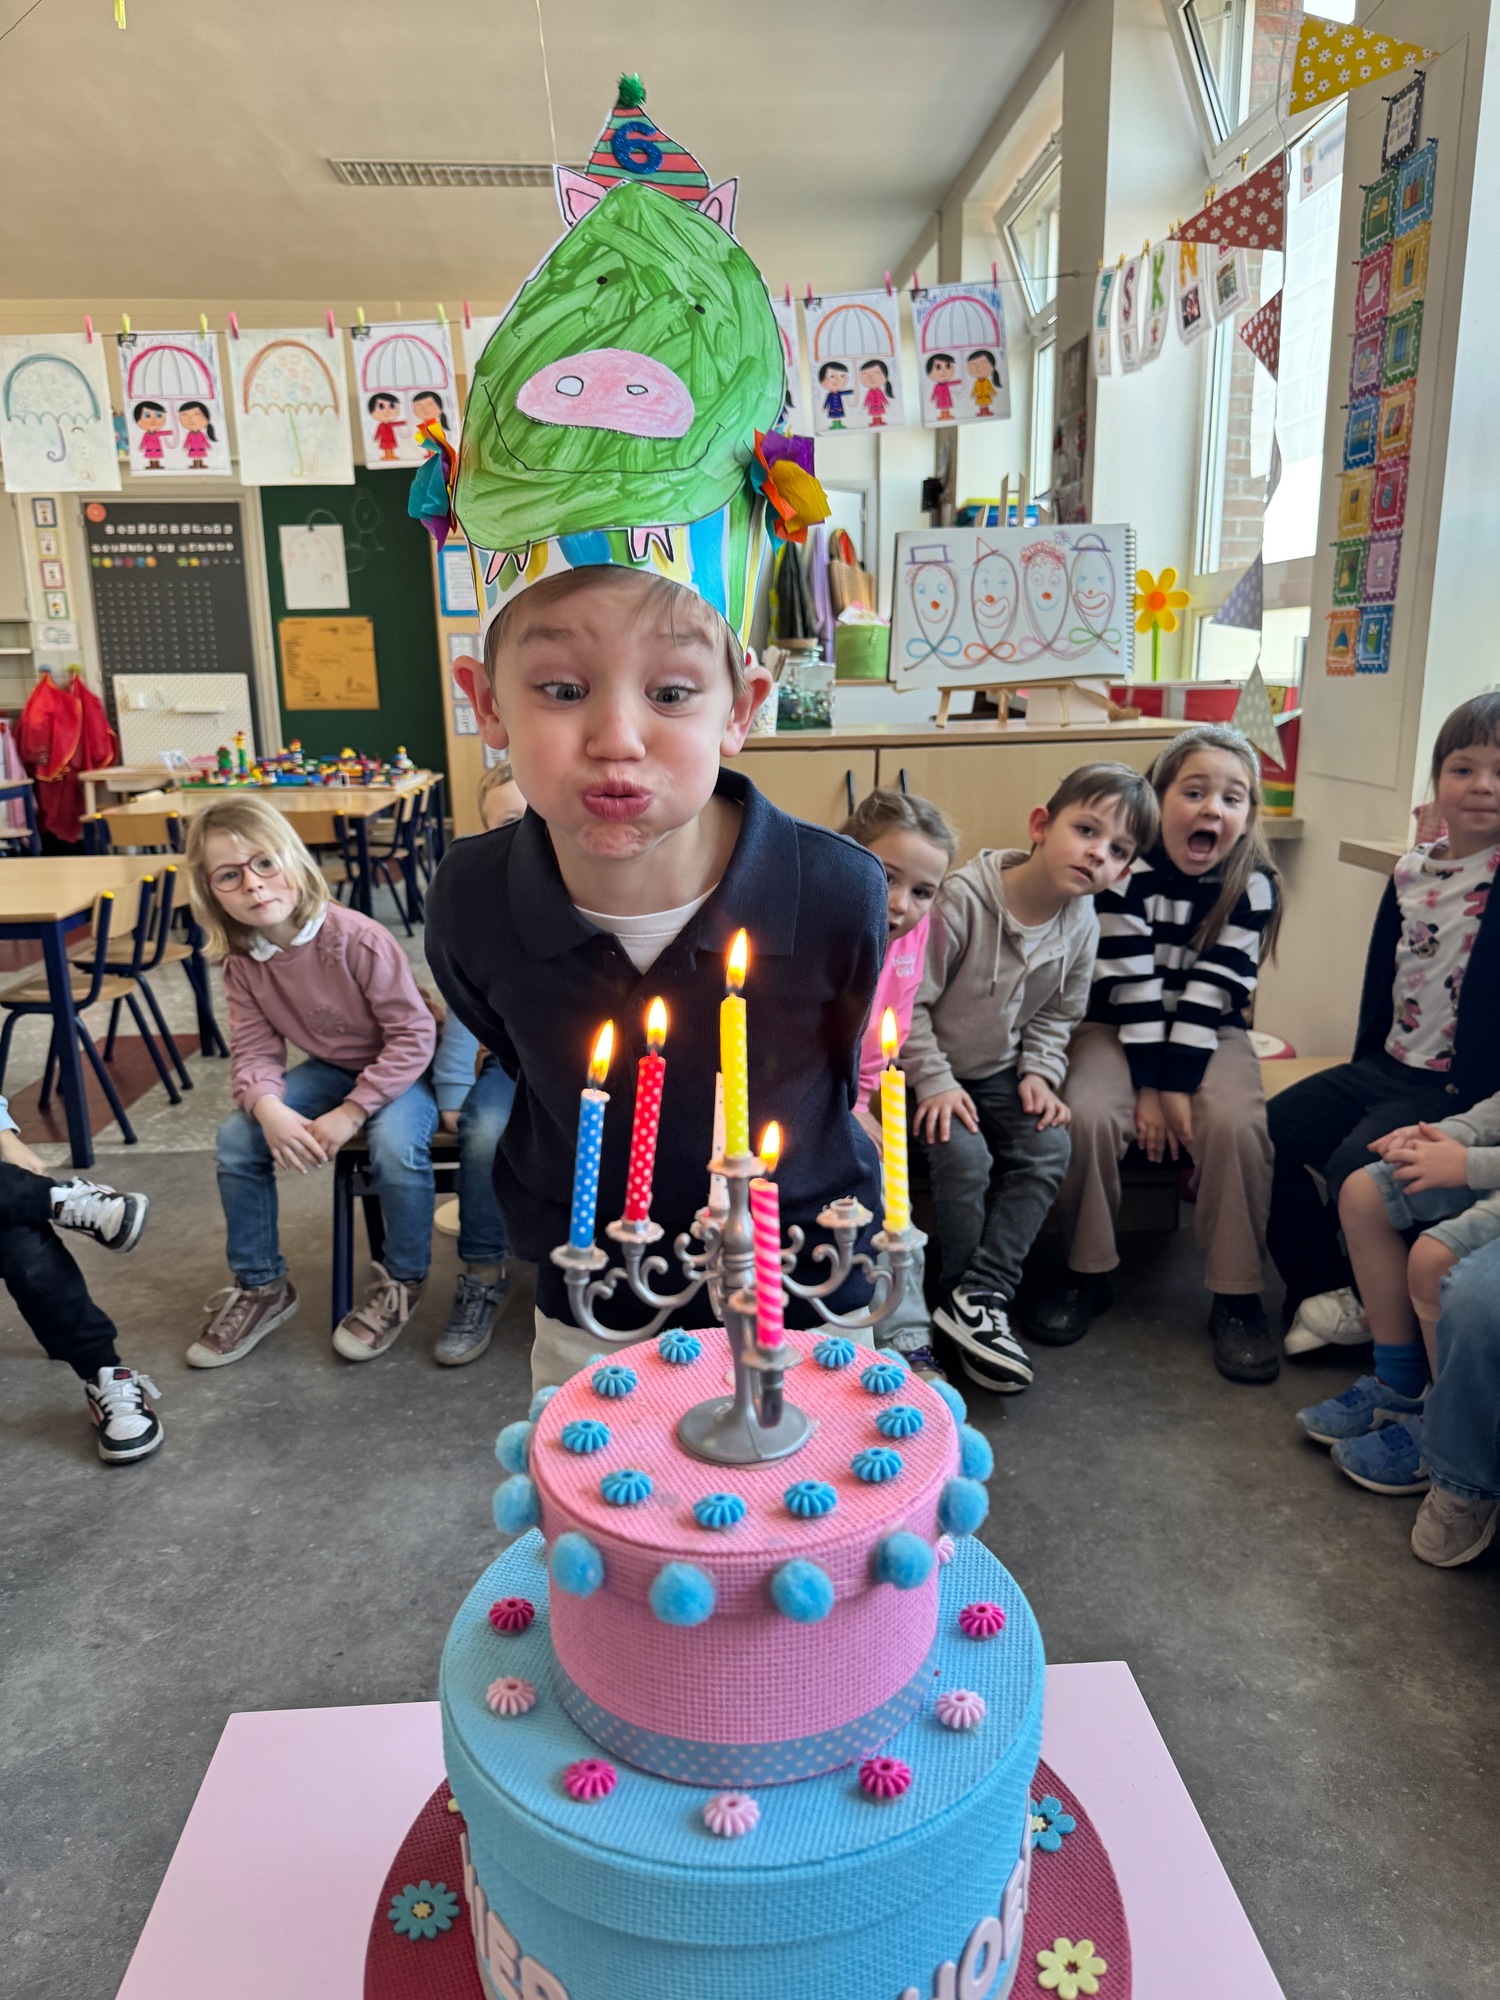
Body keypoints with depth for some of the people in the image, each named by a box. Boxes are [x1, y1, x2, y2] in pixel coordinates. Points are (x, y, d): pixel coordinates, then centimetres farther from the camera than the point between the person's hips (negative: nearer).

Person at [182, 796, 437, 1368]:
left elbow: (414, 1035, -24)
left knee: (395, 1144, -33)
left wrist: (351, 1113, -28)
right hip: (329, 1068, 6)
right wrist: (269, 1110, -31)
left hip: (401, 1069, -6)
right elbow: (254, 1050, -7)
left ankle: (403, 1281, -5)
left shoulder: (358, 939, -28)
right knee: (237, 1138, -11)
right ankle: (260, 1286, 10)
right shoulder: (241, 962, -9)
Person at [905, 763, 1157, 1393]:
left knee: (1048, 1148, -15)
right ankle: (971, 1301, -4)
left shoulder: (1081, 925, -5)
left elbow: (1058, 1015, 10)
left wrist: (1039, 1074, -5)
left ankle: (977, 1296, -13)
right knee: (965, 1157, -24)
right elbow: (909, 999, -19)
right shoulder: (964, 899, -24)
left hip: (1000, 1072, 5)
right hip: (931, 1067, -5)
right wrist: (934, 1082, -20)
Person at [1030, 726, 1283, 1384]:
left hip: (1210, 1035, 1)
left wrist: (1177, 1088, -20)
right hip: (1119, 1028, -1)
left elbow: (1212, 993, -14)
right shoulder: (1127, 869, -13)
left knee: (1236, 1123, -26)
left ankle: (1236, 1296, -9)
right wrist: (1148, 1087, -20)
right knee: (1087, 1113, -27)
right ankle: (1087, 1274, -5)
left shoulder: (1254, 885, -9)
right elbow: (1130, 986, -16)